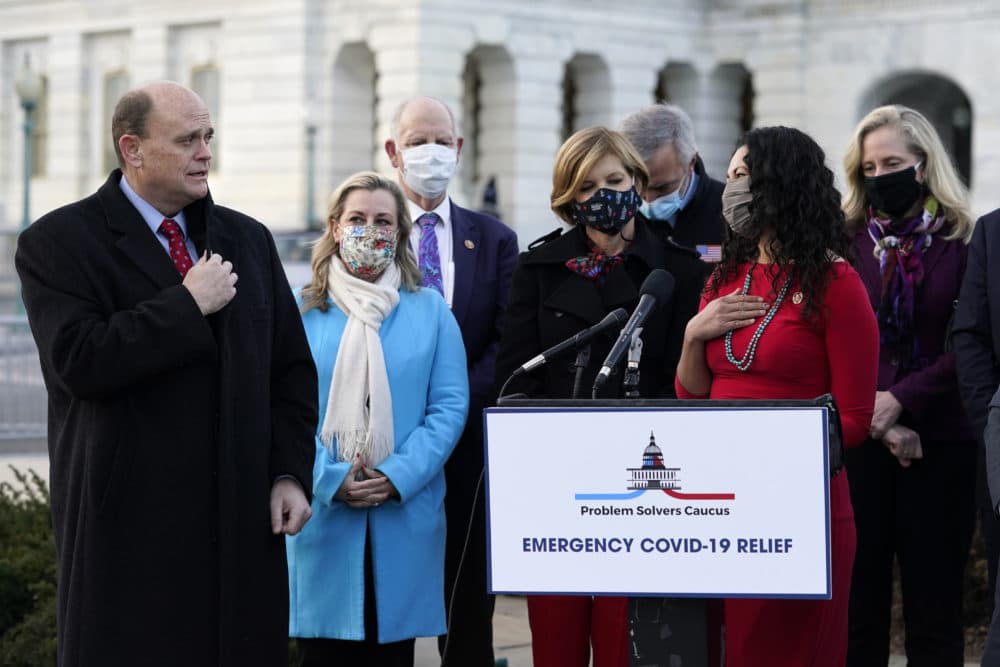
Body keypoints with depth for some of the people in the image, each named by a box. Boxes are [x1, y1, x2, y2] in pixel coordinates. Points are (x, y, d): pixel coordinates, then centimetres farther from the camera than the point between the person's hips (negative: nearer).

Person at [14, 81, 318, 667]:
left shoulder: (248, 239, 13)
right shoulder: (58, 243, -3)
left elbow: (292, 368, 15)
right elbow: (79, 361, -18)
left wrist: (290, 473, 4)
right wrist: (187, 305, -14)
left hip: (243, 519, 4)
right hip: (131, 522, -4)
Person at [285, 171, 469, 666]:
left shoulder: (430, 311, 7)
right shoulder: (302, 311, 3)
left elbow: (450, 406, 1)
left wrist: (398, 476, -12)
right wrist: (331, 479, -14)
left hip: (405, 520, 1)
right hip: (322, 518, -1)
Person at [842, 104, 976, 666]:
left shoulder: (964, 242, 2)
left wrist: (901, 399, -14)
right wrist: (877, 422, -8)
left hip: (940, 443, -1)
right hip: (858, 440, 1)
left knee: (935, 600, 2)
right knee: (859, 600, 0)